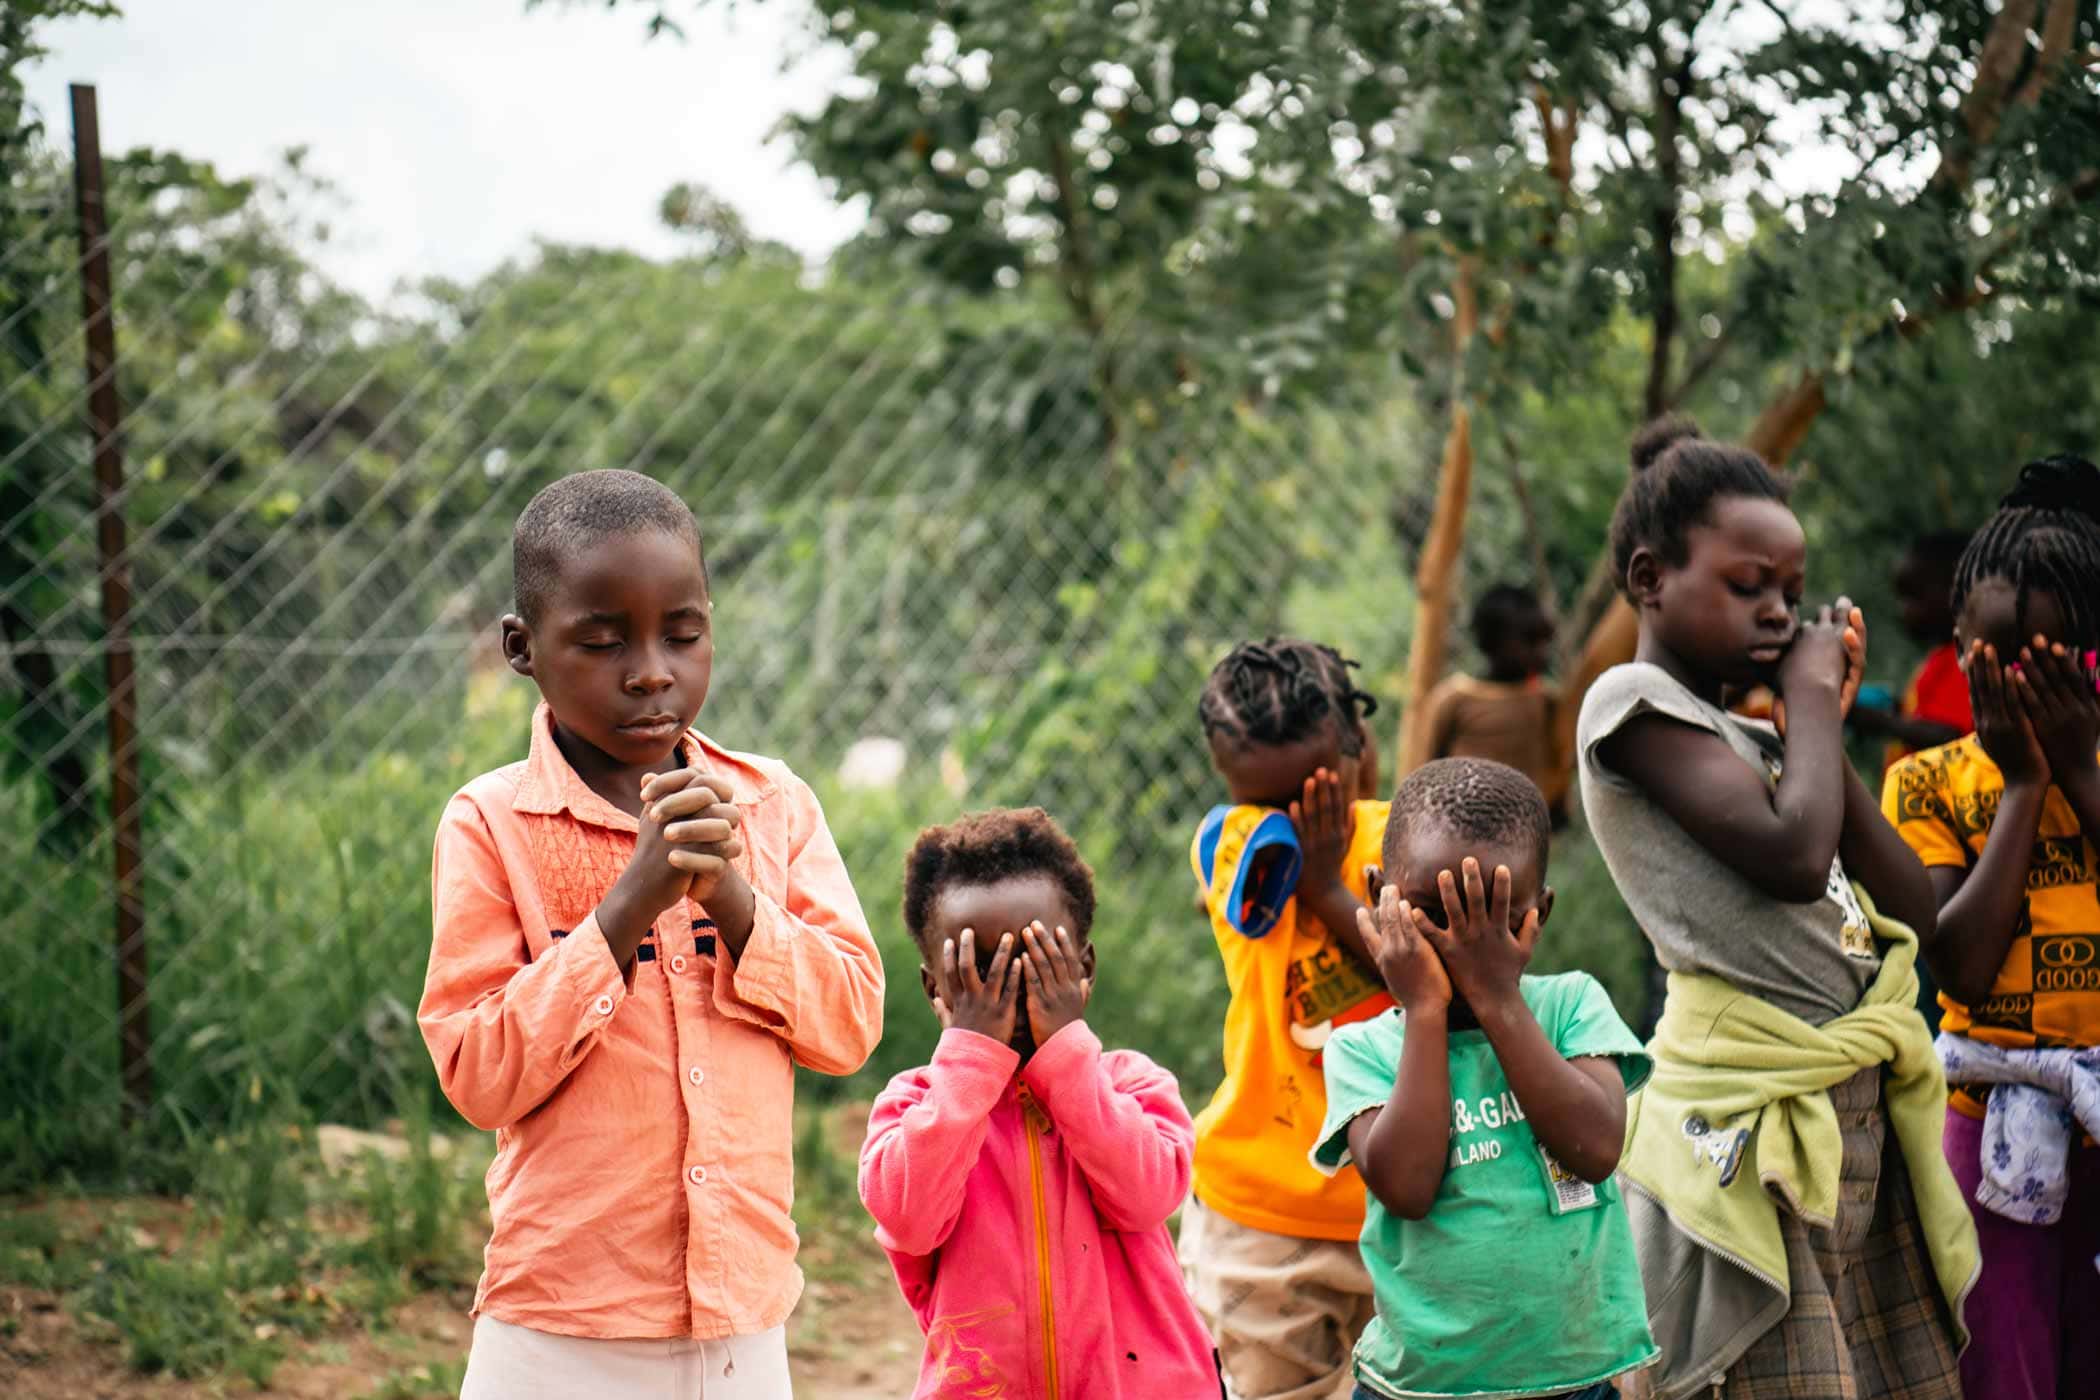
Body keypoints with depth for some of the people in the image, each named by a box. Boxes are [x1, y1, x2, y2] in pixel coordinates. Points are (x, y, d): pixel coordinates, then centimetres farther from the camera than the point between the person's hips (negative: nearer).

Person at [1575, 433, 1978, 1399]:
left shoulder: (1759, 739, 18)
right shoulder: (1634, 700, -6)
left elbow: (1914, 914, 12)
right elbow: (1792, 856, -20)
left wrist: (1823, 727, 8)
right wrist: (1811, 696, -4)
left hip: (1862, 1107, 8)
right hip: (1753, 1121, -8)